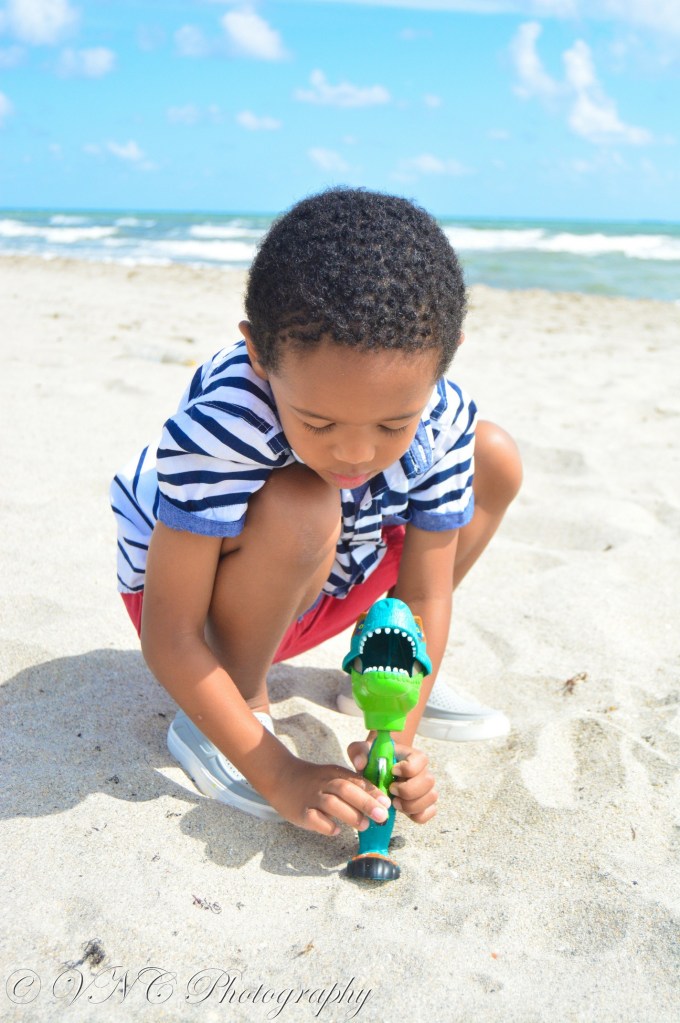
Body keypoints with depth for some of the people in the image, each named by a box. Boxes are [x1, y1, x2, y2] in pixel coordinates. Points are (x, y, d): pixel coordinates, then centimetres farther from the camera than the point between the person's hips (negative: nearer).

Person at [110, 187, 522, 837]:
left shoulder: (439, 420, -22)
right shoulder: (217, 425, -38)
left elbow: (424, 593, -16)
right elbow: (169, 640, -33)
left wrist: (399, 739, -28)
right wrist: (281, 776, -33)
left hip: (320, 587, 6)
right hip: (193, 592, -5)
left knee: (495, 458, -2)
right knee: (298, 508, -39)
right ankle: (245, 705, -12)